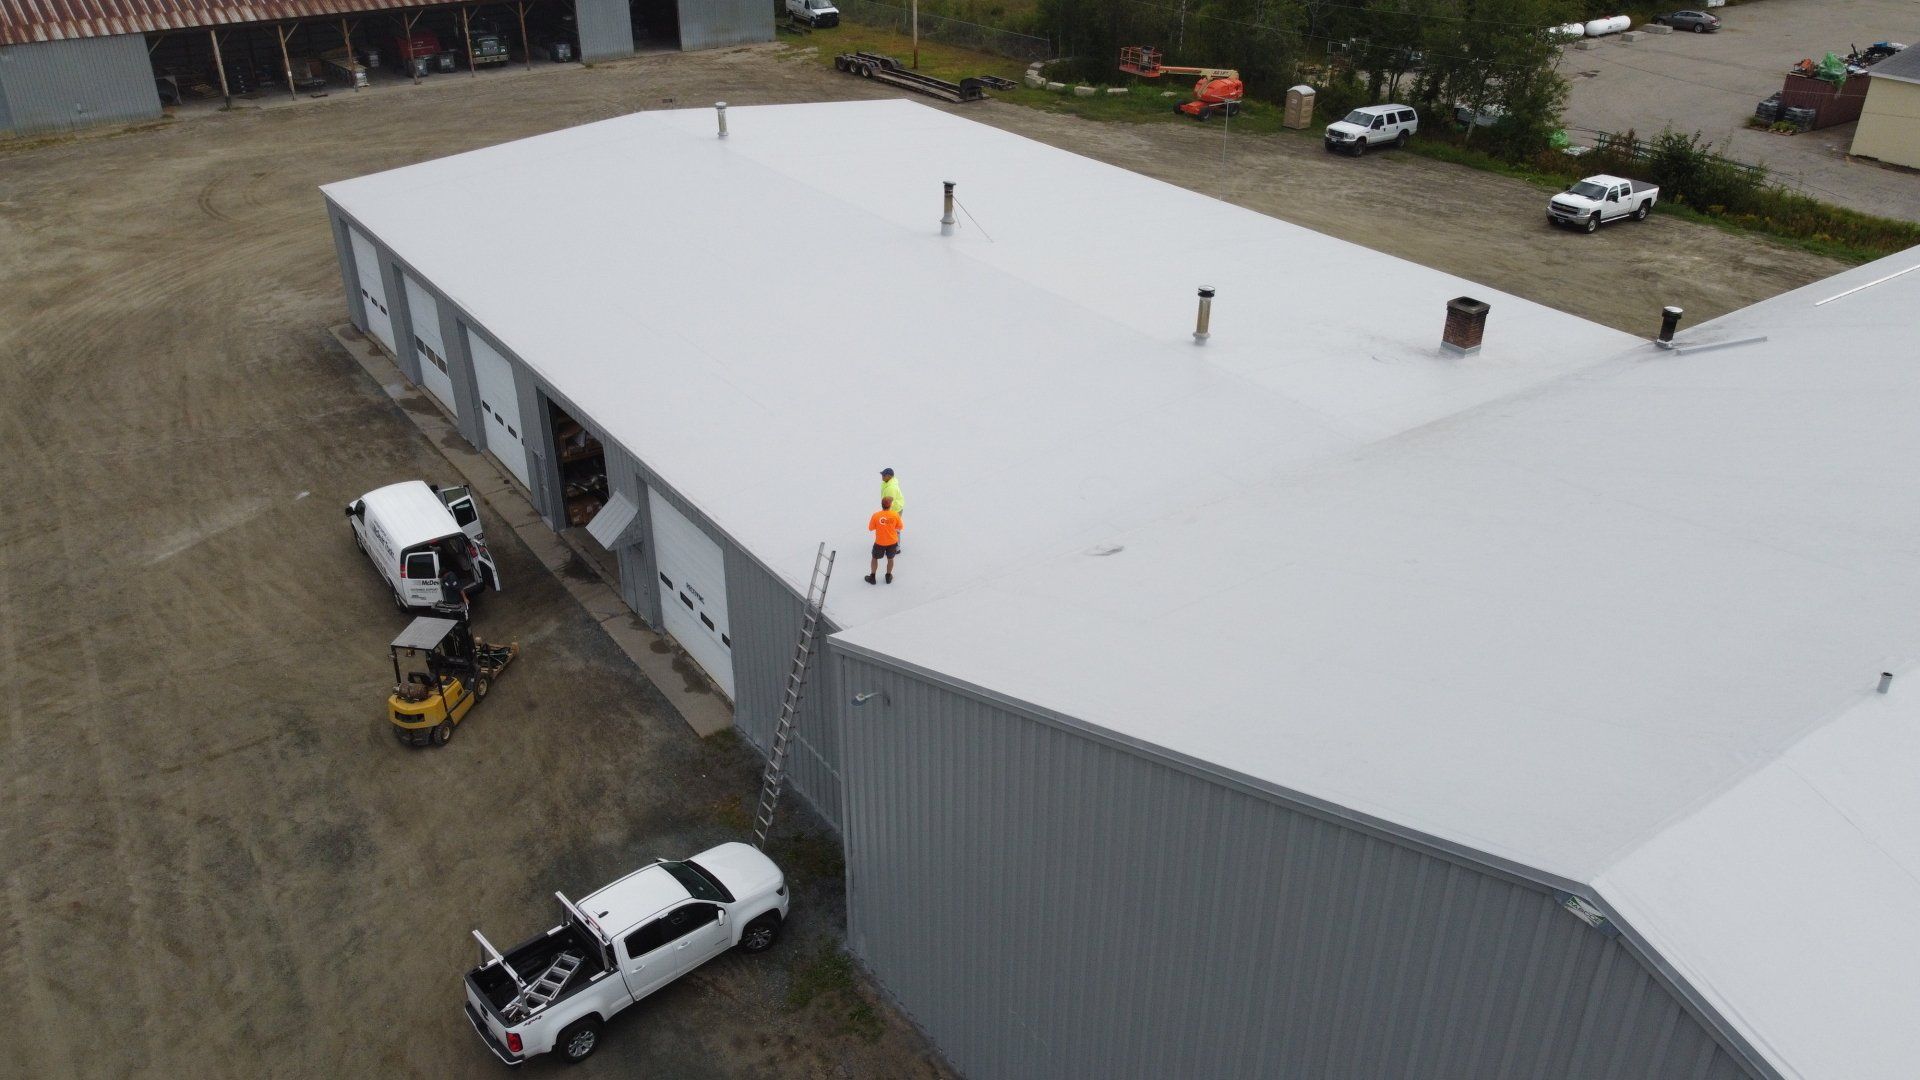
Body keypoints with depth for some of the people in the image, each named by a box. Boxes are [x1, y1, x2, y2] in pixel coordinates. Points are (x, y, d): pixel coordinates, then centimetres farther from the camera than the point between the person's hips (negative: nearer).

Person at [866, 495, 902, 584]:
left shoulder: (876, 515, -20)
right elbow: (899, 528, -3)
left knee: (875, 558, 21)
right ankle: (888, 577, 37)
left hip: (879, 542, -1)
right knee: (890, 559, 23)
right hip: (892, 542, 1)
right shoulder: (895, 515, -17)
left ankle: (872, 578, 31)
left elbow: (870, 529, -8)